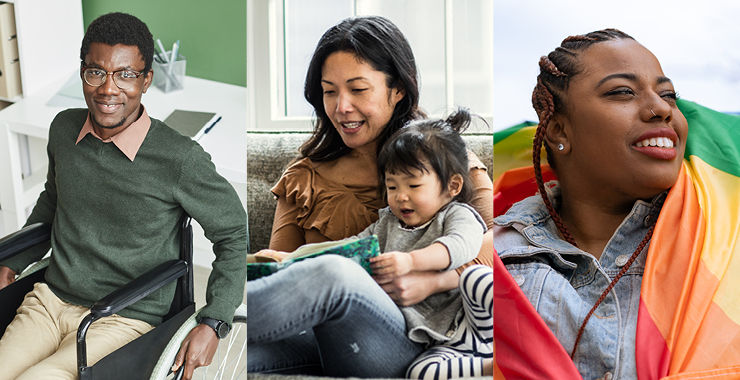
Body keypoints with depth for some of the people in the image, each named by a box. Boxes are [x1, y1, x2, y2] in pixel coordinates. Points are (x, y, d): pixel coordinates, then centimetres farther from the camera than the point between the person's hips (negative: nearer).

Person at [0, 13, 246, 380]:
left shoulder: (180, 159, -17)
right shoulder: (63, 129, 2)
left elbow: (235, 234, -7)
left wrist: (212, 324, -14)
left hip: (126, 320, -5)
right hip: (50, 299, 5)